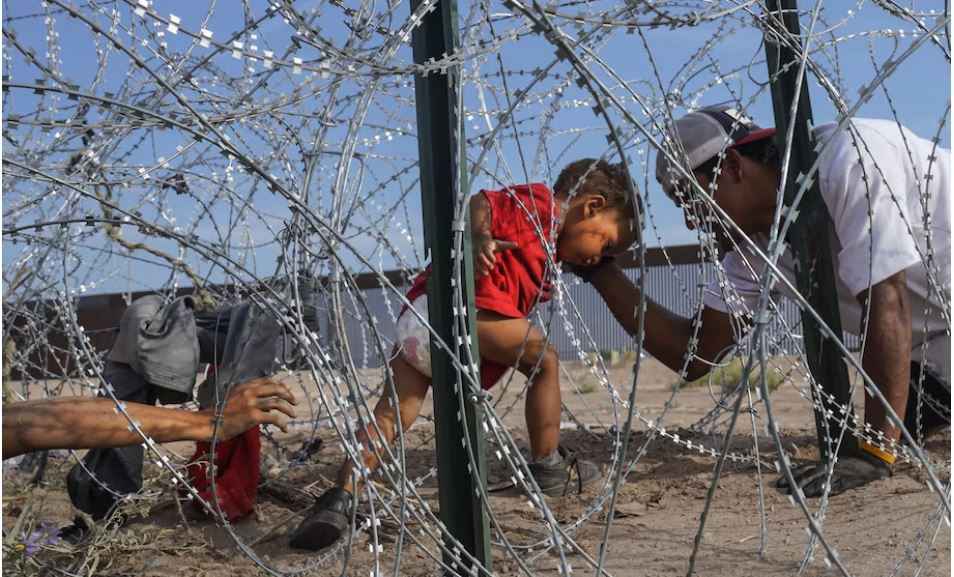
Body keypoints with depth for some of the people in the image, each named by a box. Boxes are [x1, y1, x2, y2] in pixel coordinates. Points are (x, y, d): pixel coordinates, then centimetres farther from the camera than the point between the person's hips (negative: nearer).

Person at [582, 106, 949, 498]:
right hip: (935, 350, 6)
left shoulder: (850, 157, -25)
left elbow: (887, 302, -29)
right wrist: (599, 269, -7)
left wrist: (875, 452, -30)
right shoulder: (750, 248, -5)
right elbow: (694, 355, -3)